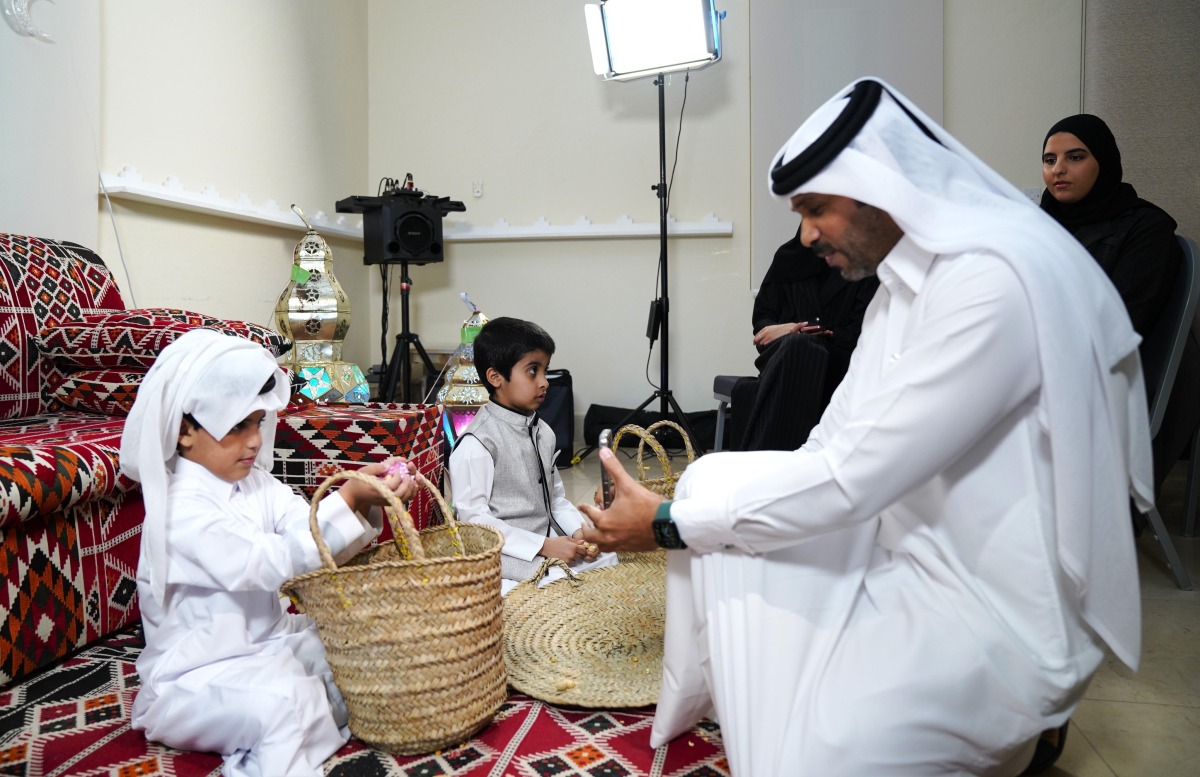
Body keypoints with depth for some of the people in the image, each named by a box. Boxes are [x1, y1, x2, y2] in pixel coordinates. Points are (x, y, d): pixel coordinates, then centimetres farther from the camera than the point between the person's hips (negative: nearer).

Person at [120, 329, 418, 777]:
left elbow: (309, 528, -7)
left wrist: (366, 500, -28)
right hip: (199, 676, -8)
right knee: (284, 701, -32)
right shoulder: (183, 509, -22)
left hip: (268, 643, 8)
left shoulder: (255, 483, 5)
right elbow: (267, 563, -31)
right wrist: (348, 500, -36)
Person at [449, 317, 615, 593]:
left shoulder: (543, 433, 11)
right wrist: (543, 546, -20)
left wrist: (578, 531, -3)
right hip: (506, 552, -7)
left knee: (606, 558, -7)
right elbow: (473, 518, -17)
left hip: (550, 539, 7)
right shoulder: (476, 443, -15)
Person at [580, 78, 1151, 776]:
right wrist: (677, 515, 3)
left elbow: (855, 475, -27)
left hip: (994, 604, -9)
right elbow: (845, 441, 8)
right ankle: (705, 709, 20)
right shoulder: (910, 273, 5)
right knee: (711, 483, 2)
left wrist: (671, 525, -17)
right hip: (904, 539, 9)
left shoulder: (996, 280, -26)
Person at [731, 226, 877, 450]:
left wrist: (800, 334, -9)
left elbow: (857, 336, 0)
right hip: (781, 356, 2)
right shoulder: (788, 256, 15)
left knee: (799, 348, -38)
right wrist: (786, 331, -8)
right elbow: (761, 318, 15)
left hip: (837, 361, -2)